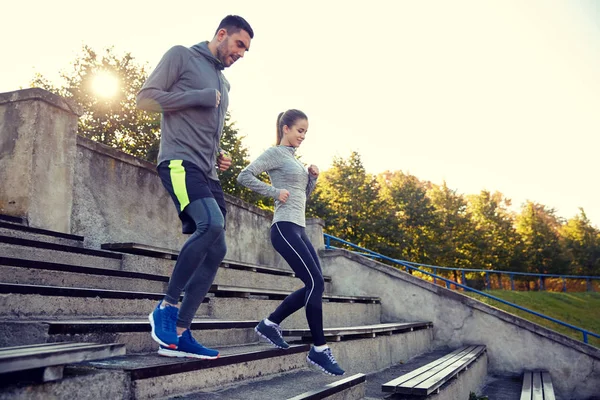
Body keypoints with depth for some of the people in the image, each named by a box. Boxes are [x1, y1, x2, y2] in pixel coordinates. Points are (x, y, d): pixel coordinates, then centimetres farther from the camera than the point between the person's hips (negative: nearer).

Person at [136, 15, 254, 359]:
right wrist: (200, 97, -7)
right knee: (212, 223, -31)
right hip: (180, 162, -8)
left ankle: (179, 334, 3)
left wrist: (220, 156, 13)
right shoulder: (181, 56, 6)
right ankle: (167, 307, -15)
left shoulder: (223, 83, 27)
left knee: (216, 252, -2)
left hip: (207, 173, 8)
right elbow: (146, 98, -4)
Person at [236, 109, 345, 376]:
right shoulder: (275, 153, -2)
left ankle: (270, 324, 18)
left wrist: (312, 178, 9)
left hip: (299, 229, 9)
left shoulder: (293, 159, 22)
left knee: (314, 286, 7)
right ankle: (319, 349, -2)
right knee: (316, 282, -13)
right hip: (285, 227, -9)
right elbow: (244, 176, -13)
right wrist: (275, 192, -15)